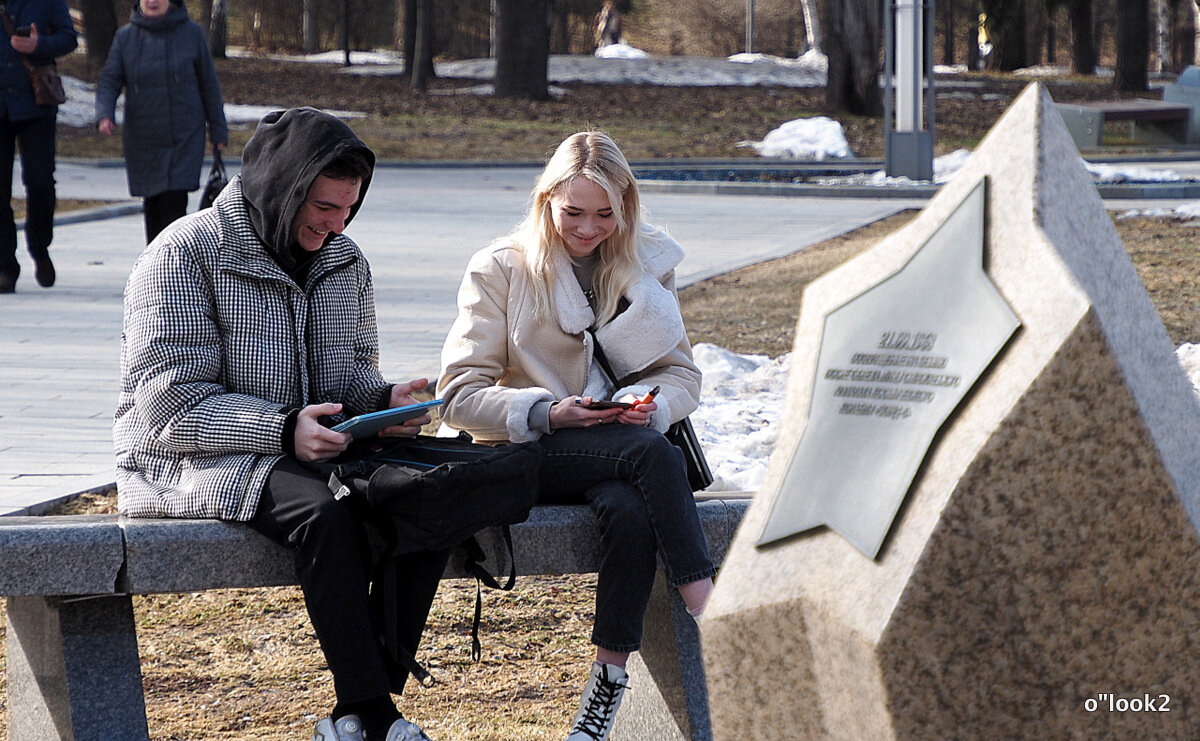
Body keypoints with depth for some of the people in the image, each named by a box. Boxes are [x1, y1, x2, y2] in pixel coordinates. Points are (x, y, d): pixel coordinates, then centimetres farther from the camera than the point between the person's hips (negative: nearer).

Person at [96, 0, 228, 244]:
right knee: (152, 204, 8)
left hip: (184, 136, -2)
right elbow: (108, 81, 1)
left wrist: (218, 131, 7)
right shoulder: (126, 37, 3)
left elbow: (209, 84, 6)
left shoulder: (192, 33, -1)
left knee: (174, 203, -12)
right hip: (142, 139, 2)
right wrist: (104, 114, -19)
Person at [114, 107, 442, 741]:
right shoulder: (183, 255, -12)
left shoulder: (344, 261, 11)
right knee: (325, 510, -35)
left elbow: (351, 372, 19)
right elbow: (169, 406, -17)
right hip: (190, 463, -7)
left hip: (315, 448, 7)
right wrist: (282, 429, -29)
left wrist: (383, 400, -7)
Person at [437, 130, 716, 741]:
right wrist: (548, 413, -20)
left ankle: (608, 681, -30)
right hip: (526, 452, -3)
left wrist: (648, 405, -13)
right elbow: (460, 395, -4)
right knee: (650, 455, -33)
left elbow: (682, 375, 12)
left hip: (621, 448, 3)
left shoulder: (646, 265, 10)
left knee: (630, 512, -35)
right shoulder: (500, 270, 0)